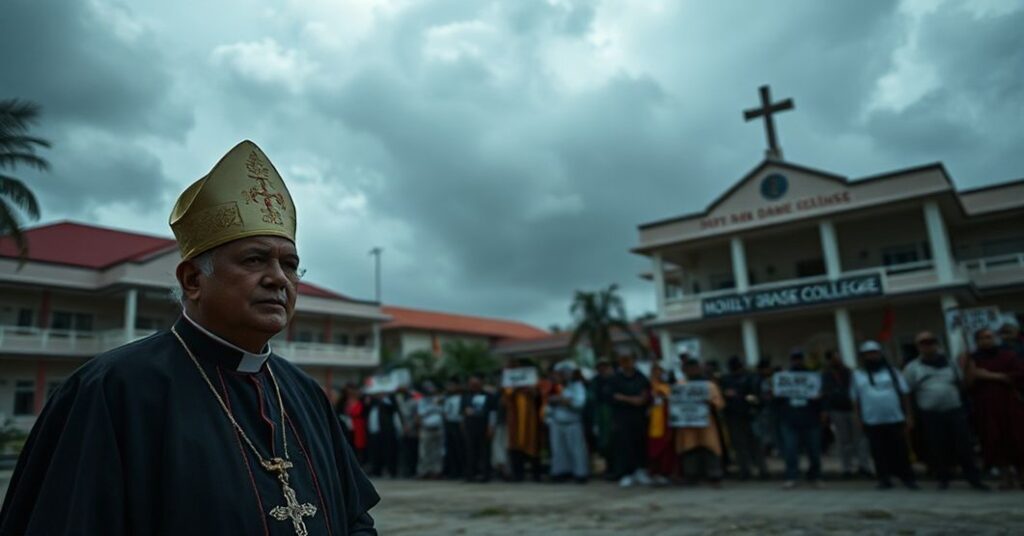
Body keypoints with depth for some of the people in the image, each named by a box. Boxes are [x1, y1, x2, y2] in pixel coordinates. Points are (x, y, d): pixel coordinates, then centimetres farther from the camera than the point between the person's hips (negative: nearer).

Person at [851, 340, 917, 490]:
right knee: (879, 453, 3)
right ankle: (884, 479, 12)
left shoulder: (892, 372, 7)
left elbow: (905, 395, 5)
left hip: (895, 420, 0)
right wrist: (858, 420, 3)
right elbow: (855, 399, 9)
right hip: (872, 422, 1)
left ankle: (908, 478, 15)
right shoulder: (858, 375, 9)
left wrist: (908, 416, -1)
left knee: (900, 451, 3)